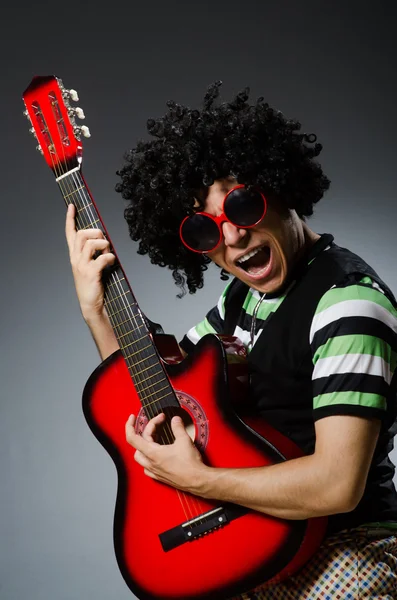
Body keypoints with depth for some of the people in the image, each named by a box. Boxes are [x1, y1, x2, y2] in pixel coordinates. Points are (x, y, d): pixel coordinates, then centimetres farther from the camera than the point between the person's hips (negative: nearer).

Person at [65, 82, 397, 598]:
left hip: (343, 546, -8)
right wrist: (96, 308, -1)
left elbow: (336, 485, -29)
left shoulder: (347, 298, -22)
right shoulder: (244, 294, 6)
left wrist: (195, 479, -18)